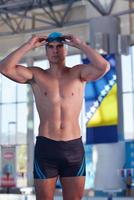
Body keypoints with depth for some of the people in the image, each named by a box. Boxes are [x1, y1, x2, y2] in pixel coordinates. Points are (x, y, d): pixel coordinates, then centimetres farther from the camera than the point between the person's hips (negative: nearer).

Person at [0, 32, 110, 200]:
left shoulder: (79, 73, 6)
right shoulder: (36, 76, 5)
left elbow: (103, 67, -13)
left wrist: (80, 44, -7)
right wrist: (29, 45, -4)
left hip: (74, 147, 1)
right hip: (45, 147, 0)